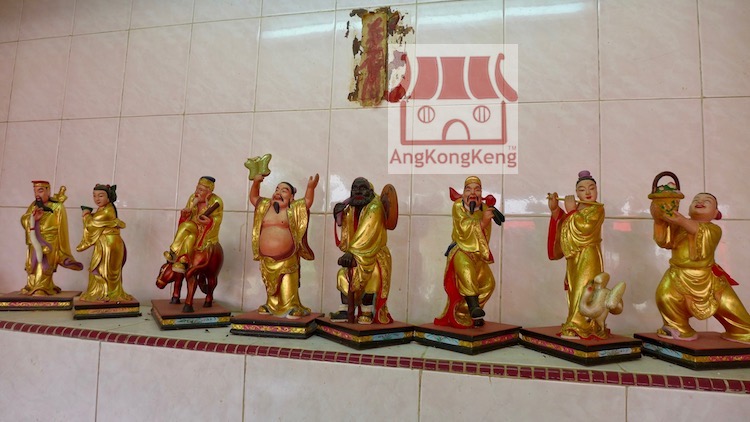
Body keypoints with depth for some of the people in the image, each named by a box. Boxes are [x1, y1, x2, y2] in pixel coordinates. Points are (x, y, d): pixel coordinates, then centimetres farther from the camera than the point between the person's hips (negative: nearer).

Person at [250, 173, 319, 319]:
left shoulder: (294, 208, 1)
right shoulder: (265, 206, 12)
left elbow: (308, 201, -3)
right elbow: (253, 197, 21)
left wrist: (311, 187, -19)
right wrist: (256, 183, 6)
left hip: (287, 259, -4)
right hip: (267, 260, 4)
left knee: (288, 287, 0)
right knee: (271, 286, 17)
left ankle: (292, 308, 11)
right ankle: (271, 306, 32)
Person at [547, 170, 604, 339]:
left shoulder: (597, 209, -7)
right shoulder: (575, 208, 14)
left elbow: (583, 227, -24)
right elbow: (562, 226, 11)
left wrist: (570, 210, -13)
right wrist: (555, 209, -2)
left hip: (588, 257, -7)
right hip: (573, 258, 8)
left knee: (583, 291, -10)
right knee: (574, 291, 10)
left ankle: (577, 328, -9)